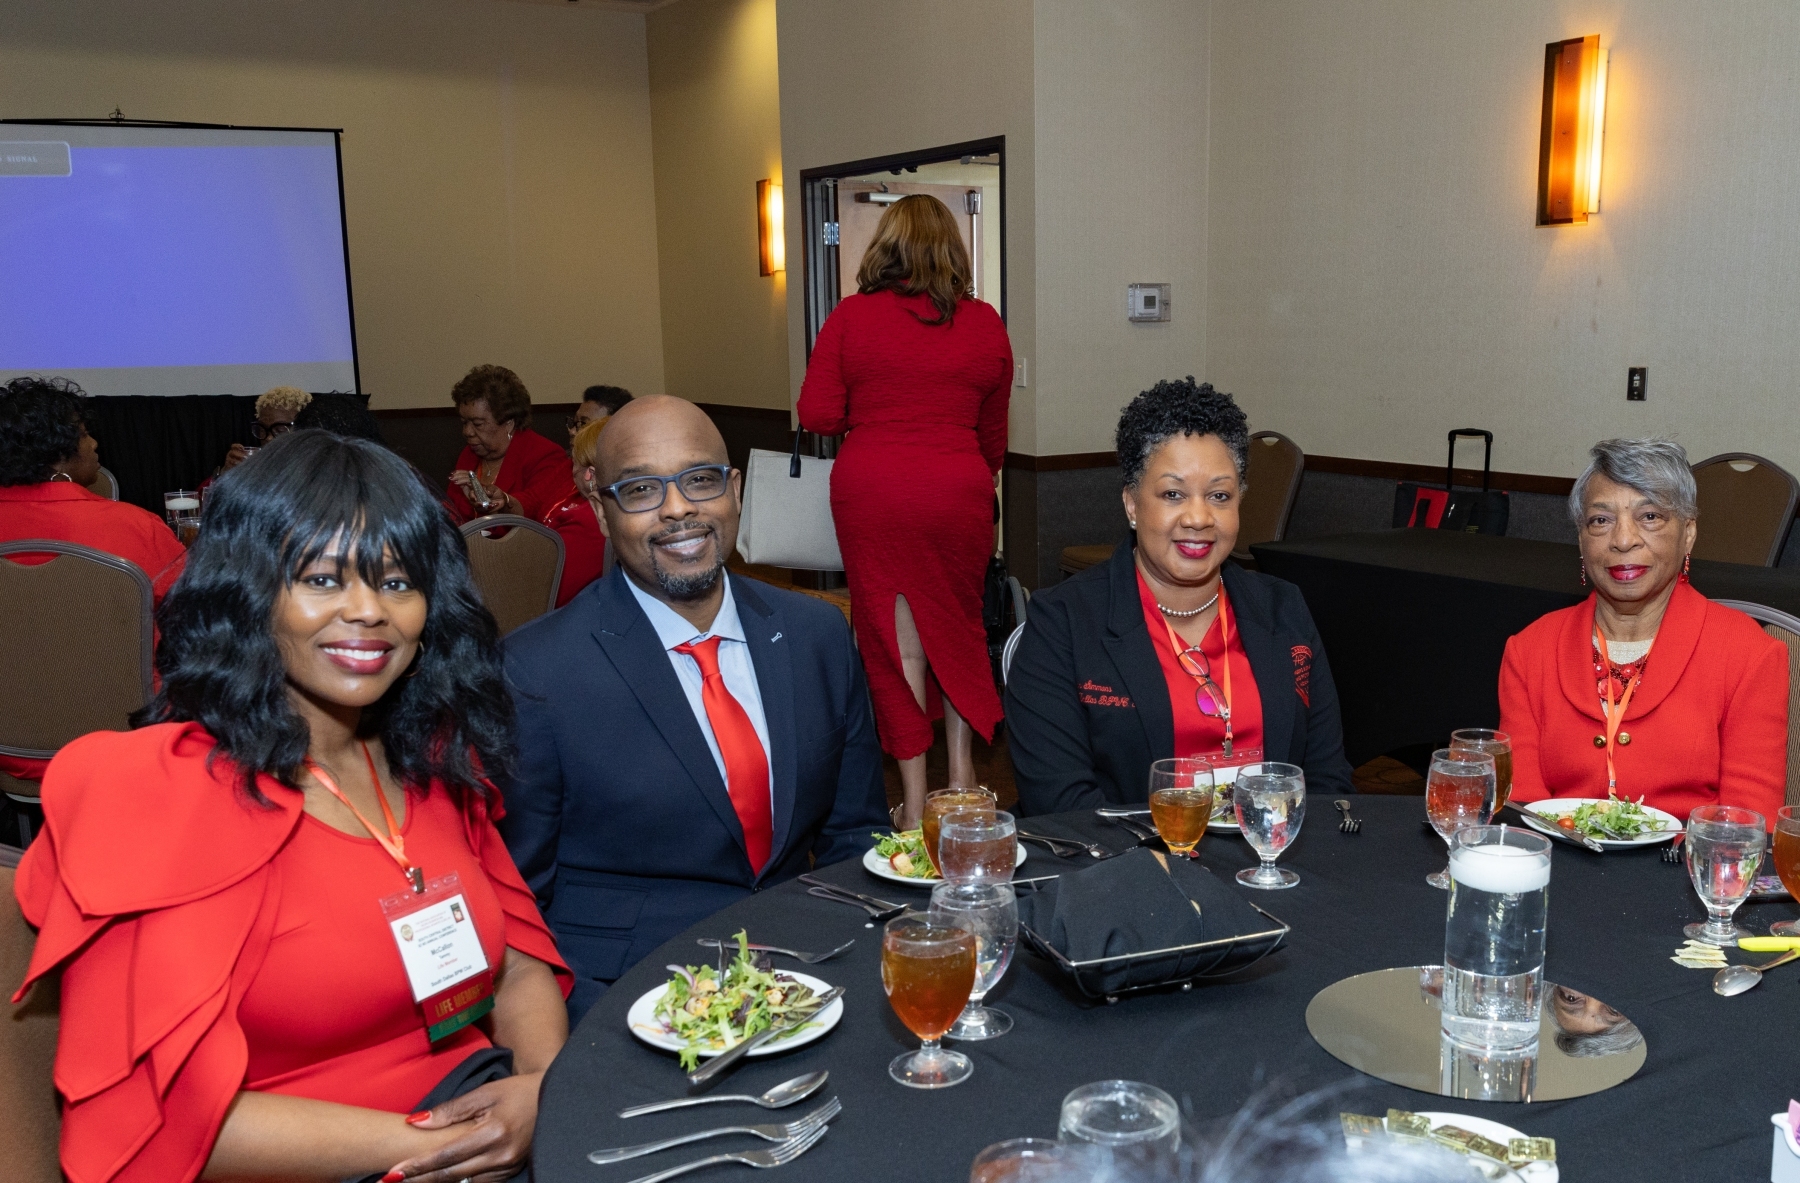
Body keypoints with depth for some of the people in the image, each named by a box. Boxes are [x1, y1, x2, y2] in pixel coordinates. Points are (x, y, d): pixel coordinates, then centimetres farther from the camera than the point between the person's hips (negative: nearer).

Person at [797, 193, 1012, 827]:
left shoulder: (851, 317, -3)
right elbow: (993, 432, 12)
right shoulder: (984, 324, 3)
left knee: (894, 632, 6)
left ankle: (915, 798, 13)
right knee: (957, 624, 19)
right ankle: (962, 770, 23)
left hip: (871, 489, -1)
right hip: (958, 489, 2)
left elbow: (818, 414, -5)